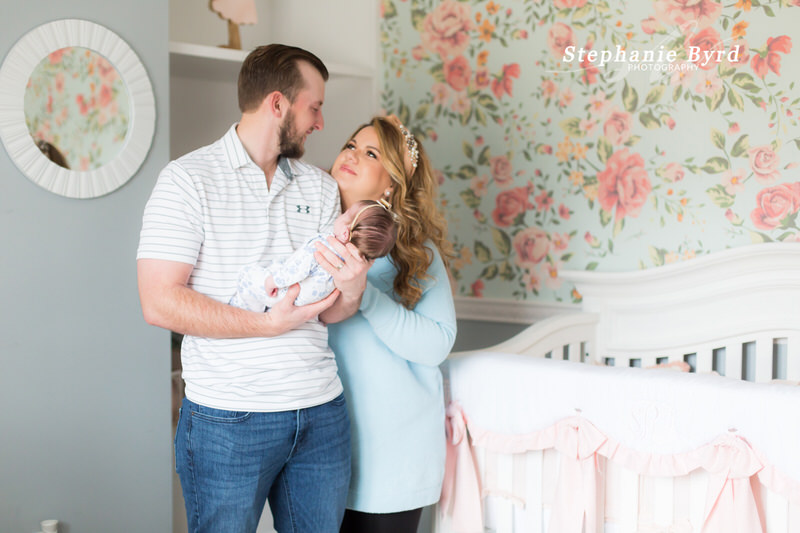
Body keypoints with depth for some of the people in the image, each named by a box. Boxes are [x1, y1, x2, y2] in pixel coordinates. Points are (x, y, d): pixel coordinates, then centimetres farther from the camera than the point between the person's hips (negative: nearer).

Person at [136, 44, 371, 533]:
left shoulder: (320, 187, 11)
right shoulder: (189, 180, -6)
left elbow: (326, 311, 8)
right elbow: (160, 303, -14)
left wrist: (351, 291, -16)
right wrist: (267, 323, -18)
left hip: (321, 412, 5)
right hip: (229, 419, -5)